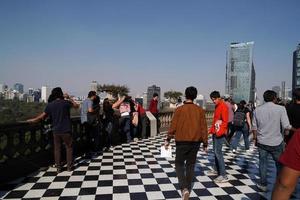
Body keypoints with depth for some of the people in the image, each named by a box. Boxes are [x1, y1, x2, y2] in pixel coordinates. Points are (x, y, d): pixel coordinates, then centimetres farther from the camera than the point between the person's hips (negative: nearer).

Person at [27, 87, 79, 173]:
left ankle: (58, 167, 16)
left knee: (57, 149, 11)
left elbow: (42, 116, 1)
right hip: (66, 130, -2)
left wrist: (32, 120, 17)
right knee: (69, 147, 9)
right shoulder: (66, 102, -7)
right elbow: (76, 106, 8)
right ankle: (69, 166, 12)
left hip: (56, 131, 3)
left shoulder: (50, 105, -1)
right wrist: (69, 98, 13)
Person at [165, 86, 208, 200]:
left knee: (179, 164, 11)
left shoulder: (179, 109, -9)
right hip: (195, 142, 3)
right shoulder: (200, 110, -1)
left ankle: (184, 188, -5)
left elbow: (173, 126, -8)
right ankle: (188, 189, 25)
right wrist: (205, 143, 8)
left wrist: (168, 139, 2)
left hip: (182, 141, -3)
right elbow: (204, 128, 0)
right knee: (190, 165, 15)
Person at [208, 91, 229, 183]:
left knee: (218, 152, -11)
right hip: (215, 132, 9)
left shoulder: (223, 106, -14)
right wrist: (212, 129, 15)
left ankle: (223, 176, -7)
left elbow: (225, 121, -19)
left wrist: (219, 132, -24)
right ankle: (216, 170, 31)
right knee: (215, 151, 17)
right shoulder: (217, 106, 14)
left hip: (220, 133, -9)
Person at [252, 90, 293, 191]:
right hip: (276, 142, -2)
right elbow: (286, 126, -14)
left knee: (263, 162, 14)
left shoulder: (257, 110, -1)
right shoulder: (281, 108, -11)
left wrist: (255, 138, 17)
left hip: (262, 142, 2)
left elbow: (254, 127, 4)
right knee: (280, 164, 14)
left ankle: (263, 184, 21)